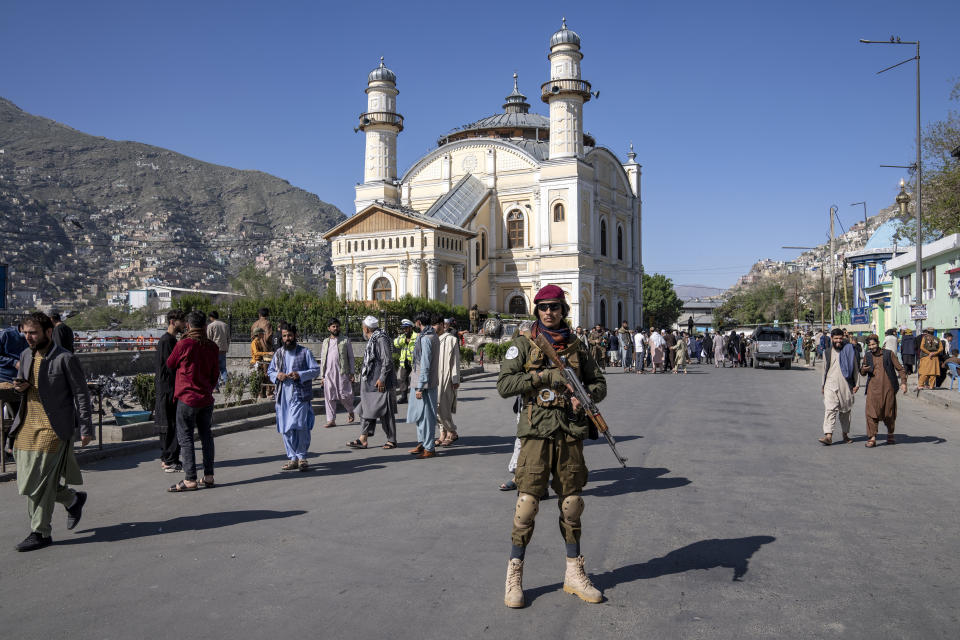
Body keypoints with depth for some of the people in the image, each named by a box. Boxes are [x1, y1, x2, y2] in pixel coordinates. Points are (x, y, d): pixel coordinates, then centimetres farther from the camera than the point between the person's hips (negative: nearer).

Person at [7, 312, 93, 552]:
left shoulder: (65, 359, -11)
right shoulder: (26, 355, 10)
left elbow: (81, 394, -8)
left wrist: (86, 428, -9)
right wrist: (21, 386, -2)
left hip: (53, 429, -7)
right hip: (27, 426, 7)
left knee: (40, 483, -6)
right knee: (27, 482, 9)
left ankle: (41, 533, 9)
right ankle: (73, 499, 31)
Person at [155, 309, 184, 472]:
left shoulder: (171, 339, 17)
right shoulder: (166, 340, -15)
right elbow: (171, 366, -19)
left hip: (167, 389, 11)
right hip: (168, 389, -11)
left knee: (167, 426, 14)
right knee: (172, 425, -7)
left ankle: (165, 459, 21)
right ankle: (170, 461, -4)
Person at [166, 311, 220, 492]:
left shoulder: (183, 344, -13)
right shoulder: (212, 347, 2)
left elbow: (170, 365, 3)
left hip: (187, 398, -5)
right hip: (207, 399, 5)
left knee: (185, 437, 0)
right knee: (206, 435, 14)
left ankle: (190, 480, -2)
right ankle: (208, 477, 18)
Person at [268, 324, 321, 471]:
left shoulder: (305, 352, 1)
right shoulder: (278, 354, 14)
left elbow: (316, 370, -1)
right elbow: (270, 371, 20)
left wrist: (300, 375, -16)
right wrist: (277, 375, -3)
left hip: (300, 395, -4)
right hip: (283, 396, 5)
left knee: (300, 426, -12)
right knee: (285, 429, 7)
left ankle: (301, 457, 4)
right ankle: (292, 458, 17)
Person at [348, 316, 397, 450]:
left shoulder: (381, 340, -14)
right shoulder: (372, 341, 16)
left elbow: (387, 361, -19)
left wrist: (381, 378, -21)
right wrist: (364, 376, 21)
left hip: (380, 383, -10)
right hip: (370, 383, 10)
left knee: (385, 412, -3)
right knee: (367, 410, 8)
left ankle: (392, 440, 6)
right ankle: (363, 440, 11)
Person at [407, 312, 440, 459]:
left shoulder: (426, 338, -18)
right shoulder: (434, 337, 12)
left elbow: (425, 364, -21)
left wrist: (420, 387, -19)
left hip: (425, 383, -10)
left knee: (426, 415, -2)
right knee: (419, 414, 19)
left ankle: (429, 448, 5)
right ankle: (422, 443, 29)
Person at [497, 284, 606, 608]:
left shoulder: (576, 347, 11)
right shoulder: (523, 344, 1)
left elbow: (599, 382, 17)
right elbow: (504, 385, -9)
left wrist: (585, 396, -5)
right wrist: (543, 376, -16)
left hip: (571, 433, 4)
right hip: (537, 432, -3)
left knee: (571, 503, 11)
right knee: (527, 502, -5)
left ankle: (574, 573, 25)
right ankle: (514, 576, 11)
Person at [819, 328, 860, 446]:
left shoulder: (849, 350, 3)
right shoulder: (827, 352, 11)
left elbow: (856, 368, 5)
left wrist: (856, 384, -1)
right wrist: (822, 385, 18)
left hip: (846, 386, -1)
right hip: (831, 385, 1)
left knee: (845, 411, 9)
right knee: (829, 410, -11)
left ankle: (845, 434, 25)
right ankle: (828, 436, -18)